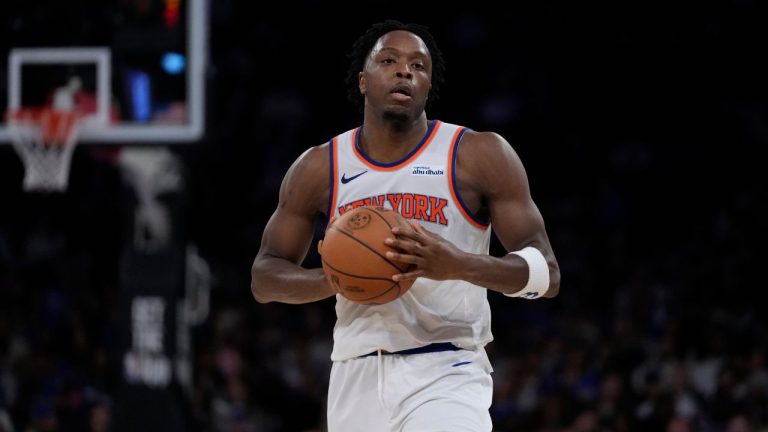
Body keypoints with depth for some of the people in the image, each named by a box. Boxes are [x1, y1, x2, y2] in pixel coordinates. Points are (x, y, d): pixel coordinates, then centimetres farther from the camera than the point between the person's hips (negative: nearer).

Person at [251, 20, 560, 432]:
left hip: (446, 376, -4)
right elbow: (264, 277, 12)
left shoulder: (480, 156, -1)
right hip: (357, 381, 4)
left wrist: (460, 265, -25)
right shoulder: (319, 169, 7)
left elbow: (546, 273, -4)